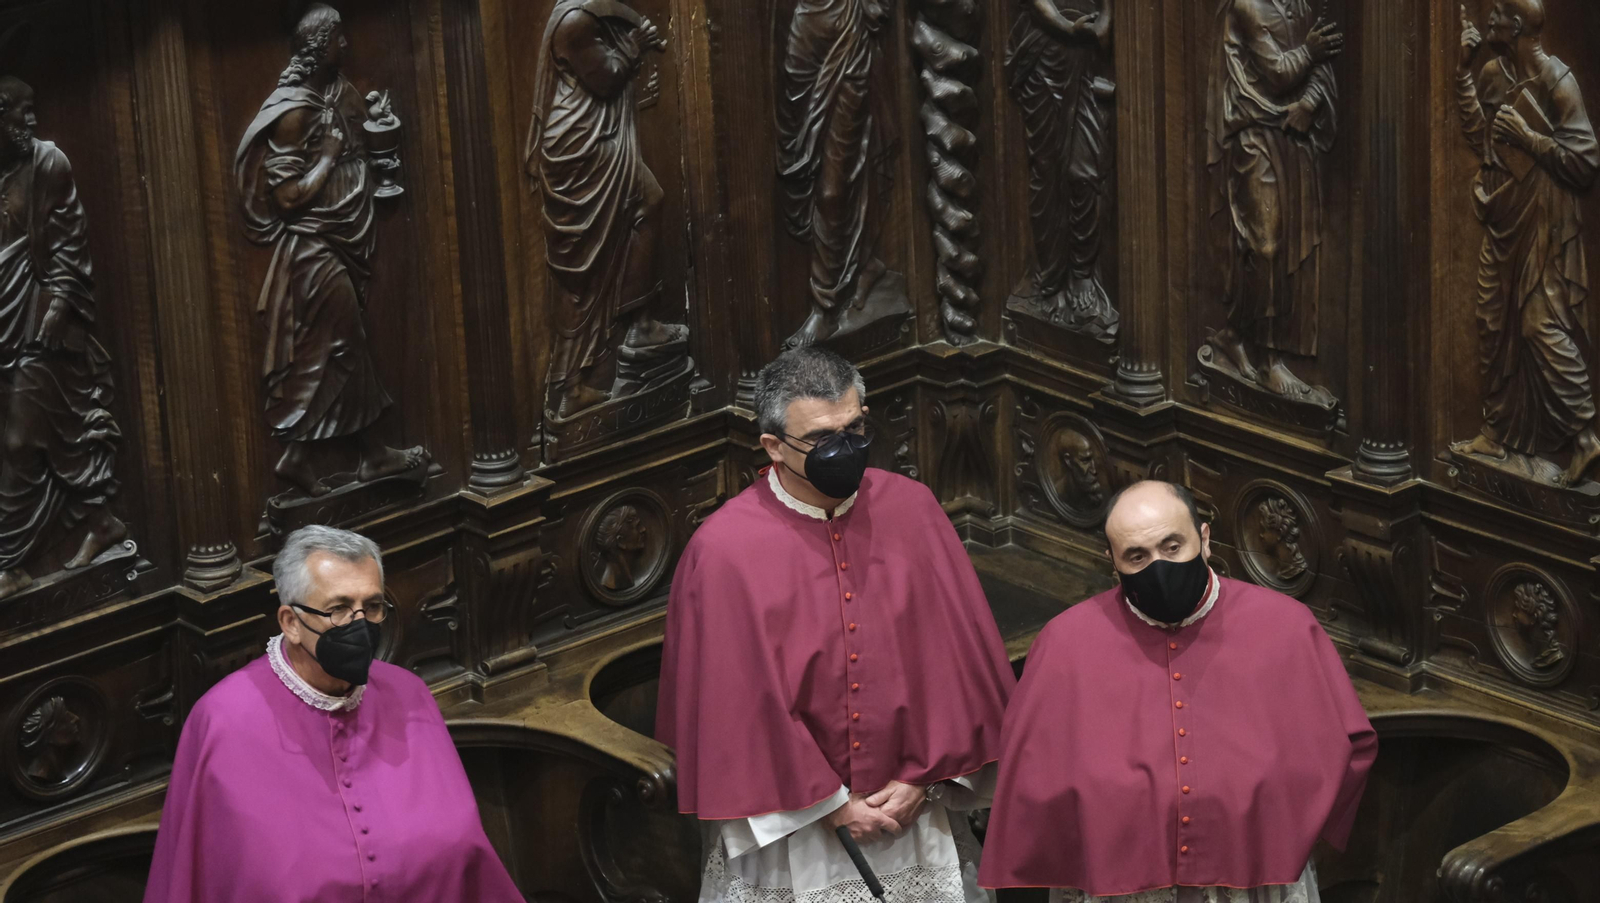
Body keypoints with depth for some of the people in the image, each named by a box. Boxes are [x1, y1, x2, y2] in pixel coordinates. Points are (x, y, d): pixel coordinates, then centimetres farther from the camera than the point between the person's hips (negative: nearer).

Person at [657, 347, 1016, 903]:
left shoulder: (911, 510, -4)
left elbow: (957, 652, 0)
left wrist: (924, 778, -5)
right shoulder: (723, 550, -15)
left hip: (913, 811, 3)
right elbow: (737, 699, -12)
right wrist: (828, 806, -10)